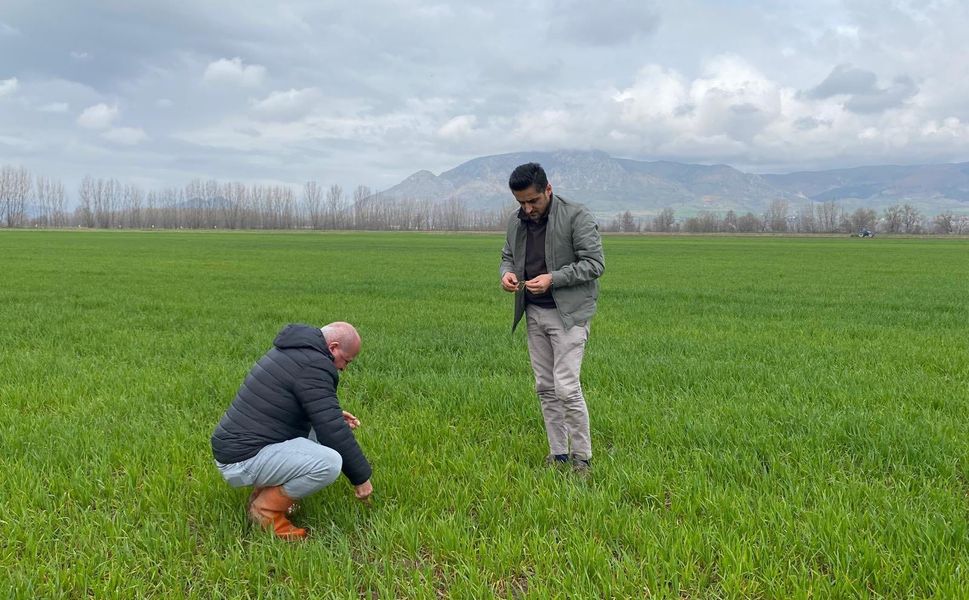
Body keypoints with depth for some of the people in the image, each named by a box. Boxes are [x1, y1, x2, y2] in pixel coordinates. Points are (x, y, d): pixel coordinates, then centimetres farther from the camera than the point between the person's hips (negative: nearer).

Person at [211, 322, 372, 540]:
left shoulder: (294, 350, 12)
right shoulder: (312, 365, -18)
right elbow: (333, 432, -19)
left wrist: (334, 414, 14)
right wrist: (361, 477, -8)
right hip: (243, 461, -11)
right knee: (330, 463, -25)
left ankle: (265, 490, 13)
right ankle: (266, 509, -4)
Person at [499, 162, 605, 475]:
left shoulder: (577, 216, -12)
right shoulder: (516, 221, 7)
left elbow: (594, 264, -13)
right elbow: (507, 256, 20)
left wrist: (553, 279, -23)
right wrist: (506, 272, -5)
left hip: (568, 312, -6)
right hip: (534, 313, 7)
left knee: (566, 387, -11)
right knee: (545, 387, 10)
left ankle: (582, 458, 4)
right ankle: (558, 454, 22)